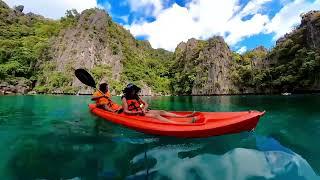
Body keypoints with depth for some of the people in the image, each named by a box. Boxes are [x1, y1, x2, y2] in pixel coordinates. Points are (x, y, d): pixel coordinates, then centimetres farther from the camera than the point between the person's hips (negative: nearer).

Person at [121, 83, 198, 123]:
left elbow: (146, 104, 14)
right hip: (136, 115, -7)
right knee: (156, 115, -28)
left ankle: (186, 116, -20)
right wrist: (138, 112, -20)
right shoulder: (124, 98, -1)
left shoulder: (136, 96, 18)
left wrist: (144, 109, -8)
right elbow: (126, 111, -11)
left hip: (143, 112, 8)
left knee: (161, 112, -11)